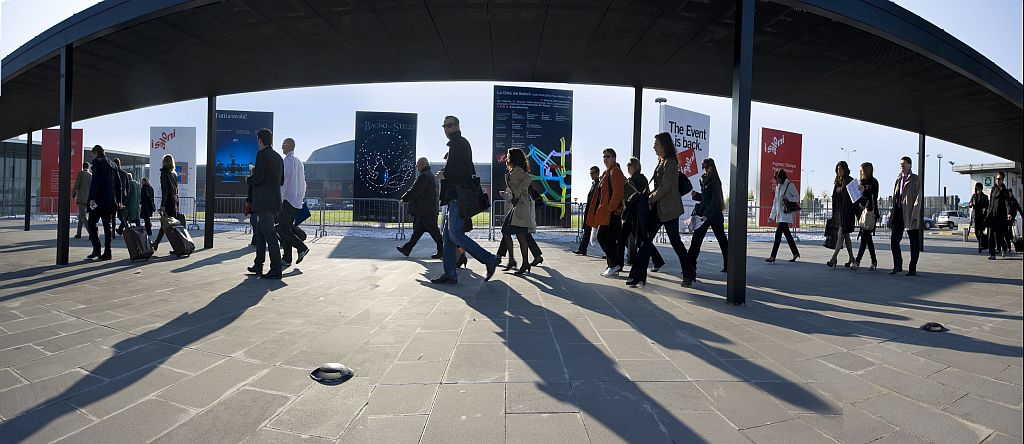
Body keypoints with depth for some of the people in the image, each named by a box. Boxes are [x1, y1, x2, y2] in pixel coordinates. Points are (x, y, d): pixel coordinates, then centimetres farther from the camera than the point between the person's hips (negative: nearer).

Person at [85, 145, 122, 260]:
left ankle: (96, 249, -3)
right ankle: (107, 252, 4)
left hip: (99, 200, -6)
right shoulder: (113, 164, 17)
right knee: (108, 226, 5)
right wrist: (118, 200, 17)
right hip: (111, 201, 6)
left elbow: (95, 181, -15)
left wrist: (92, 198, -16)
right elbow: (118, 183, 16)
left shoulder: (97, 162, -4)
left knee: (91, 223, 3)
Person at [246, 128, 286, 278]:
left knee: (270, 235, -7)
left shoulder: (262, 154, -9)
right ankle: (258, 266, 24)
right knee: (259, 232, 18)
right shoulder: (278, 157, 16)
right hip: (275, 200, 9)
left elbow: (258, 177, -18)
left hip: (264, 201, -9)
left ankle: (276, 269, -6)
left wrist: (248, 179, 3)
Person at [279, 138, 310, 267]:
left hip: (288, 199, -9)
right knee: (287, 228, 7)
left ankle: (302, 247, -9)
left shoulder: (288, 160, -9)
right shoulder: (299, 162, 17)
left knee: (282, 229, -5)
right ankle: (287, 259, 6)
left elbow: (284, 180, -15)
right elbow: (303, 183, 20)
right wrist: (302, 197, 23)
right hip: (297, 201, 9)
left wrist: (279, 199, -14)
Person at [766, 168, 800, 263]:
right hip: (779, 214, 7)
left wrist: (787, 198, -19)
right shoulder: (778, 187, 17)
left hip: (786, 214, -7)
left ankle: (773, 256, -17)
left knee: (778, 233, -14)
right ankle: (795, 253, 26)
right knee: (787, 234, 13)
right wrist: (772, 216, 17)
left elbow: (797, 198, -3)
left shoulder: (790, 185, -4)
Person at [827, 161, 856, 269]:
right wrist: (833, 214, 15)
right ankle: (851, 258, 20)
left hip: (846, 212, -8)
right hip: (837, 211, 8)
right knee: (845, 235, 12)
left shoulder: (849, 181, -6)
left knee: (841, 234, -10)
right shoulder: (837, 182, 16)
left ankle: (834, 258, -14)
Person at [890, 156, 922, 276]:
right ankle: (897, 266, 12)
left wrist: (914, 215, -16)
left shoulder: (915, 179, -4)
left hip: (910, 215, -5)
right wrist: (893, 214, 9)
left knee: (914, 243, 4)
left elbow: (918, 199, -9)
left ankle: (913, 269, 11)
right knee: (894, 240, 1)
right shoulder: (898, 179, 15)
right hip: (898, 214, 5)